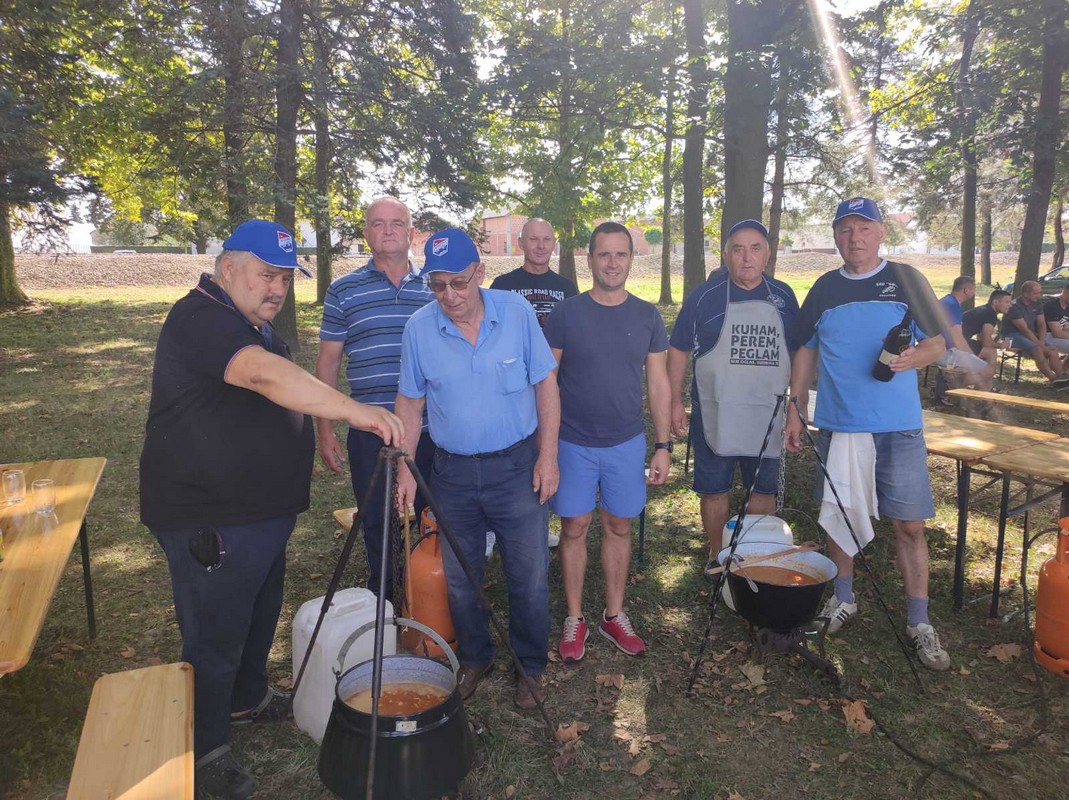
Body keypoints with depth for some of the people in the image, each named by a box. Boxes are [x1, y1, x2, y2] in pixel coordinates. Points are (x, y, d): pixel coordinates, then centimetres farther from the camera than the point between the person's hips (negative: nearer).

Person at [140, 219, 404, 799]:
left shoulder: (255, 325, 13)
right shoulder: (202, 318, -21)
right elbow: (265, 375, -39)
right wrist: (354, 411, -44)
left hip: (261, 510, 10)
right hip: (210, 522, -10)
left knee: (259, 615, 24)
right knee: (215, 636, 4)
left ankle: (248, 698, 45)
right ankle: (204, 751, 23)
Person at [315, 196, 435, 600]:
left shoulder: (433, 288, 7)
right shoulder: (344, 290, 3)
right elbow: (327, 361, 6)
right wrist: (324, 430, 2)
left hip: (430, 431, 1)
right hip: (368, 434, -1)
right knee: (377, 530, 11)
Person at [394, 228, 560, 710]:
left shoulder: (517, 312, -9)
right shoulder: (419, 328, -4)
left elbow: (546, 385, -3)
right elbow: (410, 403, 4)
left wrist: (547, 456, -7)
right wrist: (404, 468, -1)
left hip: (517, 467, -2)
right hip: (452, 473, 2)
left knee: (529, 579, 7)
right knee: (458, 580, 15)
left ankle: (532, 666, 31)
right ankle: (475, 658, 40)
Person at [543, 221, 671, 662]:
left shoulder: (647, 316, 1)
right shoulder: (565, 313, -6)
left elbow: (658, 384, 5)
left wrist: (663, 446, 2)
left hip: (627, 443, 2)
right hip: (573, 442, -2)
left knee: (619, 527, 12)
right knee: (574, 528, 7)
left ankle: (614, 615, 29)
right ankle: (574, 618, 24)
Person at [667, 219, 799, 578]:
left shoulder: (783, 296, 3)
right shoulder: (704, 296, -5)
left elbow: (798, 353, 12)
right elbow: (678, 349, 0)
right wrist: (676, 402, -4)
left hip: (768, 416, 3)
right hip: (714, 416, -2)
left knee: (764, 490, 14)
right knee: (714, 491, 8)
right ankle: (717, 555, 28)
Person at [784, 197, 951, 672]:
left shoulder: (905, 280, 2)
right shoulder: (825, 289, 8)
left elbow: (938, 343, 3)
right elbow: (806, 351, 12)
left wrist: (914, 356, -20)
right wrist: (796, 409, 6)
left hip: (898, 426, -2)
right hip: (838, 423, 2)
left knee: (909, 525, 1)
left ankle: (919, 623, 14)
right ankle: (843, 600, 30)